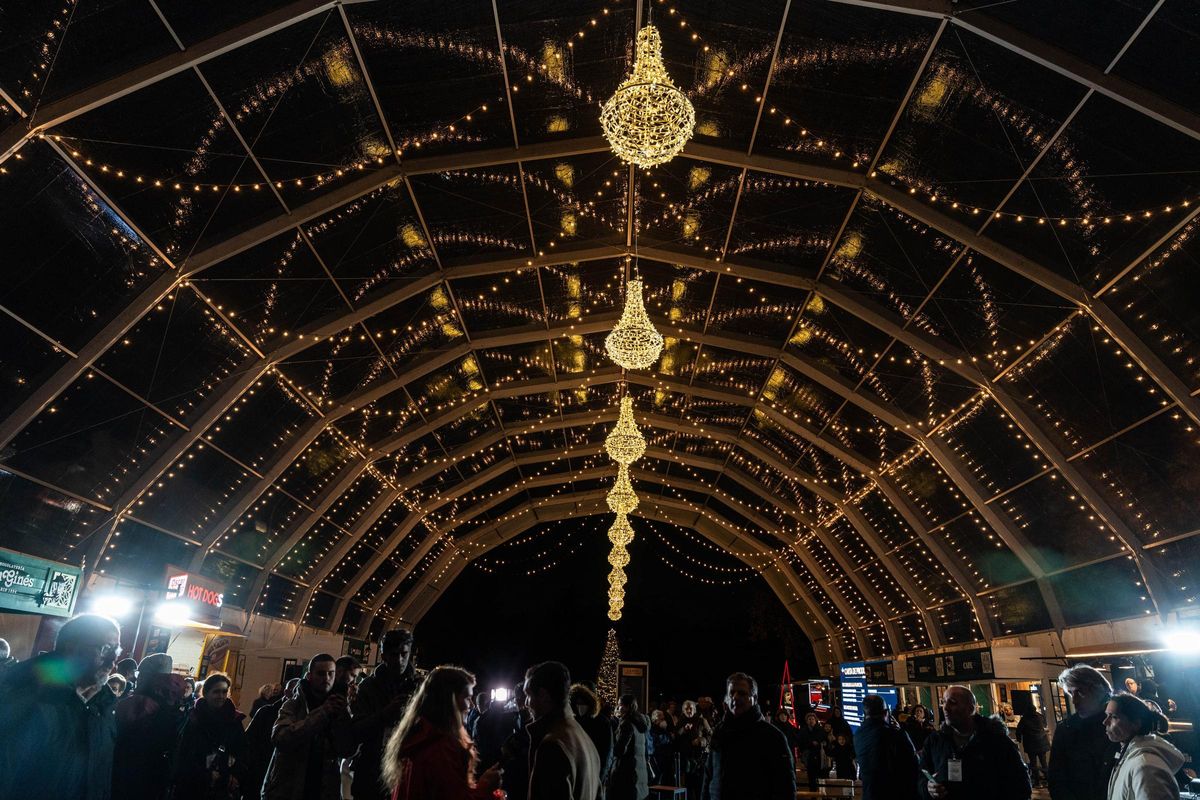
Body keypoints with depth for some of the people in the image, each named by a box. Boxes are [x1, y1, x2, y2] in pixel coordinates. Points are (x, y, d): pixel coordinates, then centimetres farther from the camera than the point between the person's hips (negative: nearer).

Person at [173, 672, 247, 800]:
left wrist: (236, 777, -12)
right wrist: (206, 776, -14)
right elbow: (183, 755, -6)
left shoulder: (234, 720, 3)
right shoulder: (193, 718, -3)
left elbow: (241, 754, 4)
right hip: (189, 788, -2)